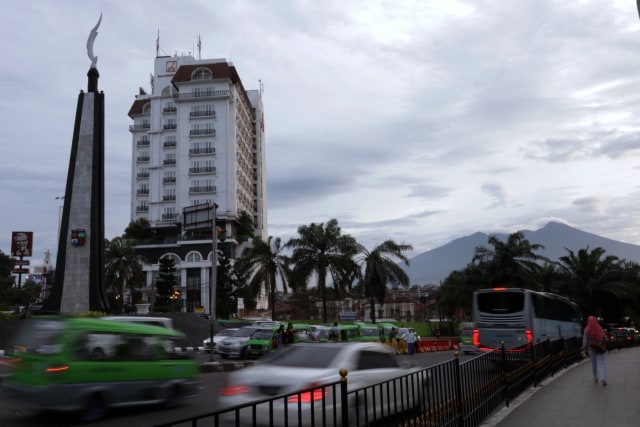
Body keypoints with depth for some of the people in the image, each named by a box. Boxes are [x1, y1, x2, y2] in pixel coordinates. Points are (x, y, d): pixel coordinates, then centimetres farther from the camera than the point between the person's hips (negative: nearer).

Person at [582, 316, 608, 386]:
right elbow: (605, 339, 0)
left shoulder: (587, 330, -9)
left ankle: (595, 378, 25)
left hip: (591, 348, 0)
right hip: (600, 348, 0)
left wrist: (584, 349, -8)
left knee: (593, 363, 15)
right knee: (602, 363, 0)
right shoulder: (600, 329, -4)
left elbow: (585, 340, -12)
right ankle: (603, 379, -17)